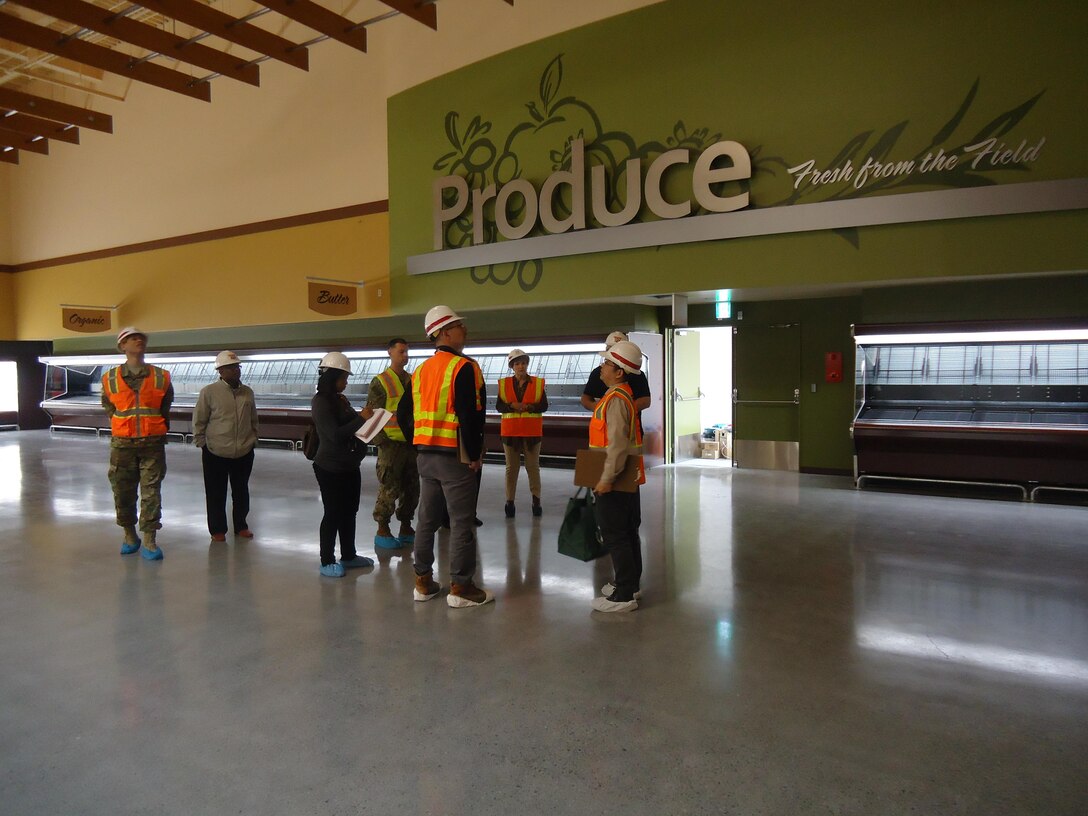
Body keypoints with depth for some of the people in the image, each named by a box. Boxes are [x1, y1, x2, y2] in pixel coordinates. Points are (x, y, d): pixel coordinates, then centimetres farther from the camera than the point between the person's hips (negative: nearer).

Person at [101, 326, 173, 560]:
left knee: (151, 492, -1)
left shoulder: (161, 377, 3)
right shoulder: (110, 378, 3)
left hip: (153, 444, -1)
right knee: (123, 492, 8)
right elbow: (108, 405, 18)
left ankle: (149, 541, 5)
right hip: (122, 444, 1)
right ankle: (130, 535, 27)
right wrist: (121, 424, 9)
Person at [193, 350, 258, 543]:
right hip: (215, 454, -3)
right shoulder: (209, 392, -9)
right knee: (216, 494, 8)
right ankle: (217, 529, 23)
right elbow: (199, 421, -3)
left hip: (244, 453, 4)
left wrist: (253, 440, 12)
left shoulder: (247, 392, 4)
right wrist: (202, 443, -2)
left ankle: (241, 525, 30)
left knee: (241, 492, 15)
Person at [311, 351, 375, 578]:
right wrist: (361, 418, -19)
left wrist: (366, 418, 2)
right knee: (333, 514, -1)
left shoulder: (340, 399, 12)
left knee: (349, 512, 15)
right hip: (331, 468, -8)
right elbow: (335, 435, -22)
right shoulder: (321, 402, -13)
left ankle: (348, 556, 27)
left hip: (350, 466, 8)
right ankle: (327, 562, 11)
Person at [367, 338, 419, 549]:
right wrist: (381, 441, -12)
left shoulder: (412, 380, 13)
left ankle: (406, 528, 23)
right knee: (388, 489, -1)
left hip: (412, 442, 6)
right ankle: (382, 531, 10)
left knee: (411, 488, 11)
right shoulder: (380, 382, -4)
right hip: (391, 444, -6)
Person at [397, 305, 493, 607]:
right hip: (455, 457, -8)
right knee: (462, 522, 1)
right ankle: (460, 587, 8)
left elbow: (403, 414, 13)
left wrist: (419, 445, 18)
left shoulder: (420, 371, 11)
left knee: (427, 519, 15)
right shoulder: (463, 367, -14)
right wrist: (475, 455, -13)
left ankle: (423, 582, 24)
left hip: (426, 456, 8)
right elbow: (469, 416, -22)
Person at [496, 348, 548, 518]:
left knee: (533, 466, 6)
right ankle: (510, 501, 11)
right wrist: (512, 406, -20)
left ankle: (536, 500, 14)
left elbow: (544, 406, -4)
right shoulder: (504, 383, 3)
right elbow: (499, 406, -2)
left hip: (532, 432, -1)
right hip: (510, 431, 1)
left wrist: (527, 407, -19)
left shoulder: (538, 383, 1)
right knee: (511, 467, 6)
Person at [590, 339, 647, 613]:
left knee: (615, 536, -4)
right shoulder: (623, 395, 12)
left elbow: (617, 444, -26)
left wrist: (607, 478, -24)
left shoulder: (616, 399, -20)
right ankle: (630, 584, 30)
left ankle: (624, 596, 3)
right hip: (627, 477, 10)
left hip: (615, 479, -10)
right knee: (627, 532, 18)